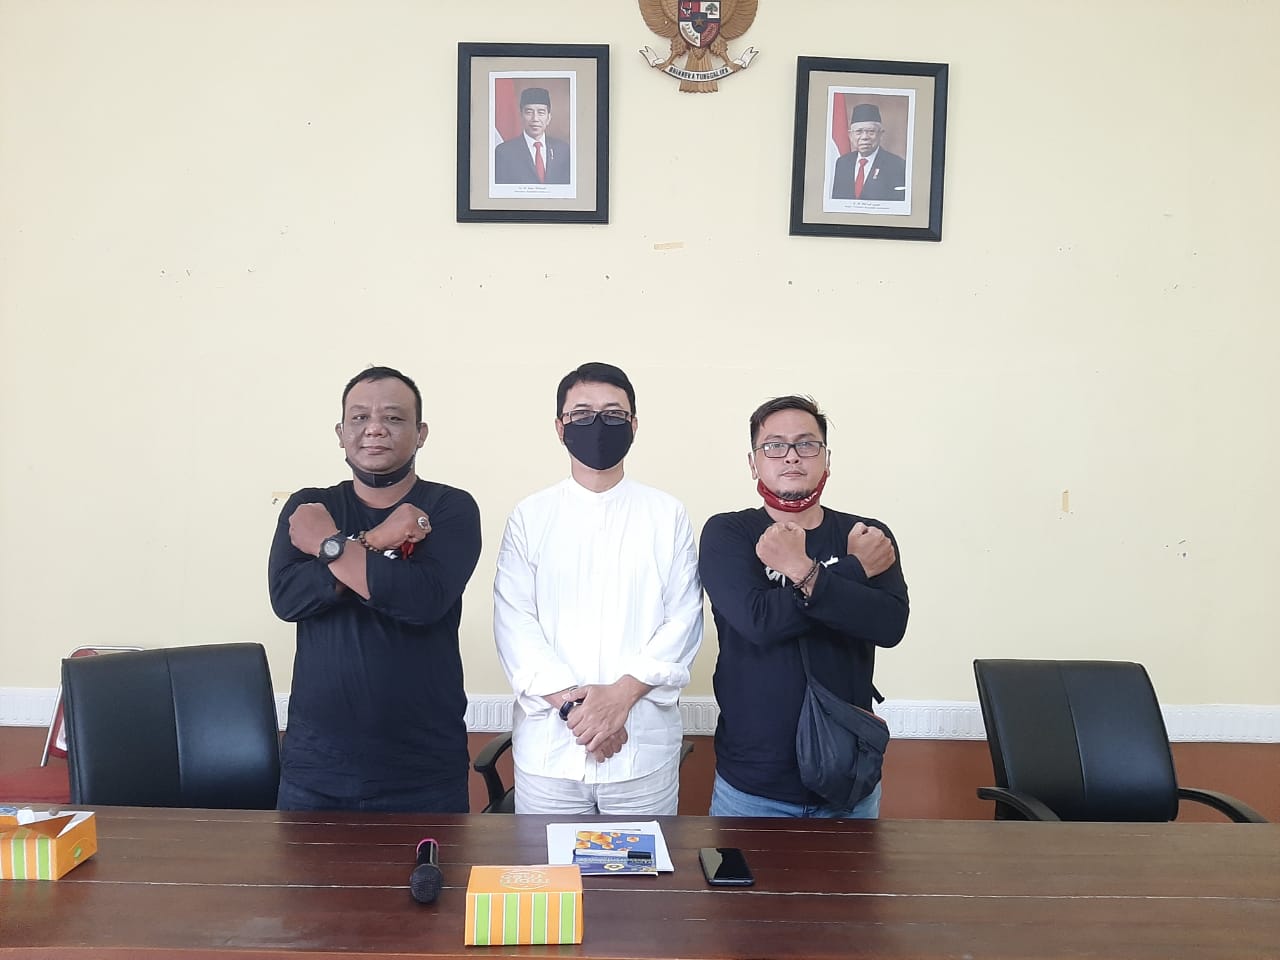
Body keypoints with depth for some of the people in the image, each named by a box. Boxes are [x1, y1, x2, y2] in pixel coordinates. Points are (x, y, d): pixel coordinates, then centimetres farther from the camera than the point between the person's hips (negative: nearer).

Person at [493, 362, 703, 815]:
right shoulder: (530, 516, 5)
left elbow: (683, 620, -1)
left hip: (645, 747, 0)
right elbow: (514, 622, -2)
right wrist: (568, 701, -13)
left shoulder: (667, 515, 4)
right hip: (548, 747, 1)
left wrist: (622, 693, -13)